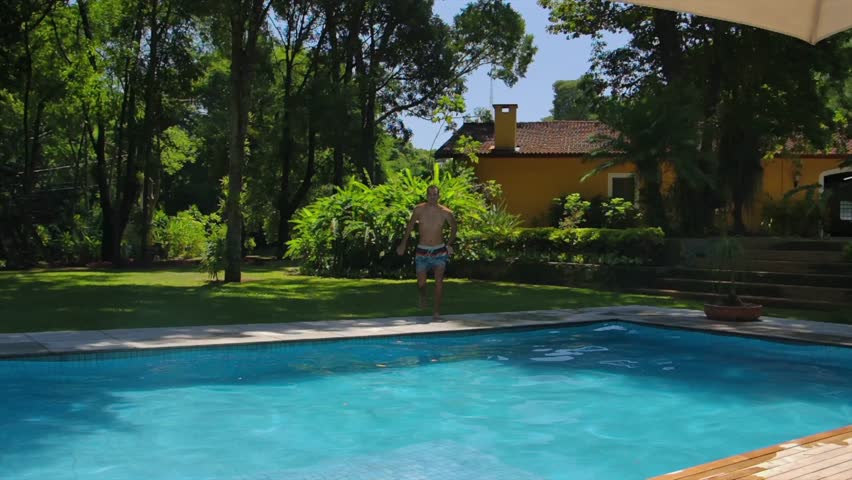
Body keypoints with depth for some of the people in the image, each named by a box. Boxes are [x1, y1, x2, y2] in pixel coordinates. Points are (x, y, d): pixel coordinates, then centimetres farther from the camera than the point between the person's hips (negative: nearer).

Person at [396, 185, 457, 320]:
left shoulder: (445, 212, -7)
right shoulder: (419, 210, -5)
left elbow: (453, 227, 12)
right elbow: (410, 225, 11)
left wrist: (450, 244, 4)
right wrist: (403, 244, 14)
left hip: (439, 251, -1)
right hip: (422, 251, 1)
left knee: (439, 280, -15)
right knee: (421, 282, -2)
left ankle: (436, 310, -7)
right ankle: (423, 296, 33)